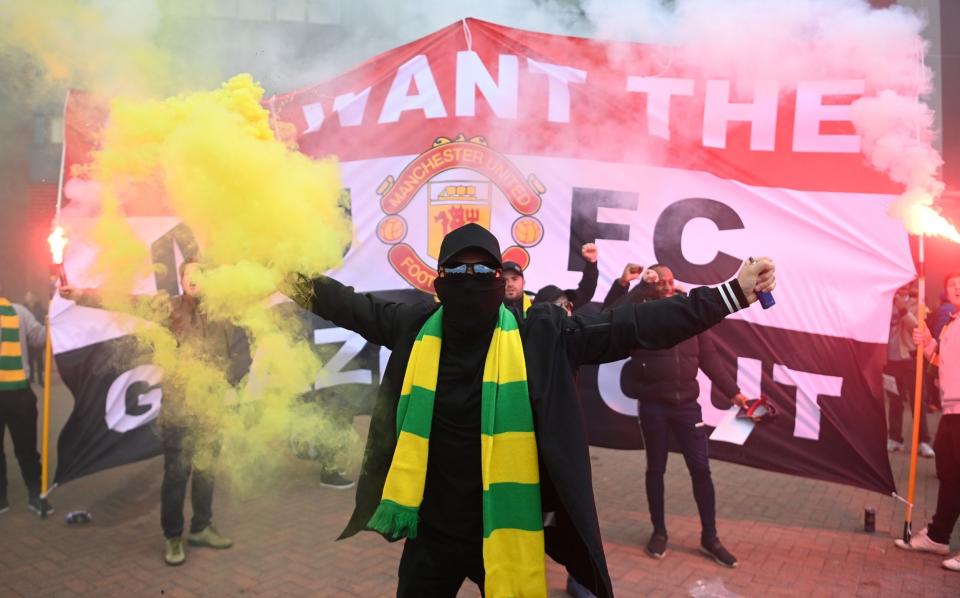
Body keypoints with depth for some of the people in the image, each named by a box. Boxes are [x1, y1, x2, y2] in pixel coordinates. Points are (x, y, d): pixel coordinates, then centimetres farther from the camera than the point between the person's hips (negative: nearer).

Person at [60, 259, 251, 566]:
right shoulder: (168, 308, 2)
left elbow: (242, 352, 6)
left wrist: (227, 377, -8)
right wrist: (80, 294, -15)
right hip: (177, 404, -2)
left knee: (206, 468, 12)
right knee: (176, 471, 0)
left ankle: (201, 528, 27)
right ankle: (172, 536, 15)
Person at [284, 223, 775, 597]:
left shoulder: (542, 335, -12)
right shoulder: (416, 329, -4)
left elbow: (633, 324, -10)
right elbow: (362, 307, 15)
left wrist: (733, 293, -11)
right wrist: (304, 287, 23)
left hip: (507, 528, -2)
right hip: (431, 528, 3)